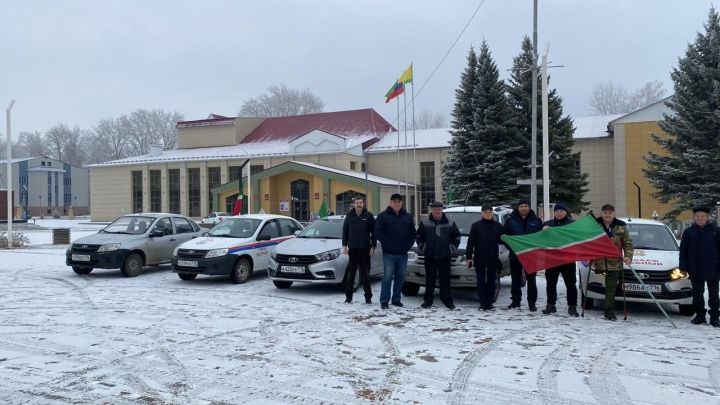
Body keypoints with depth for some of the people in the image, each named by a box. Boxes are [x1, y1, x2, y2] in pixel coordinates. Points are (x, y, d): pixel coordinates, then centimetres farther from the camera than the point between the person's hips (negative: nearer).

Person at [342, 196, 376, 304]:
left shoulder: (368, 216, -2)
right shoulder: (349, 215, 5)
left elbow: (374, 232, 0)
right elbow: (345, 231, 9)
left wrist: (373, 246, -5)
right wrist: (345, 245, 4)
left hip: (365, 249, -2)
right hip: (352, 248, 2)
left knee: (365, 273, 2)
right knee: (350, 273, 6)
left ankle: (368, 297, 8)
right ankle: (348, 296, 12)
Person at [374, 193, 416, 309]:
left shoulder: (408, 217, 13)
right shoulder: (383, 216, 1)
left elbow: (413, 233, 16)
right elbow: (378, 231, -6)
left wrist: (409, 244, 4)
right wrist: (386, 243, -11)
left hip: (403, 253, 4)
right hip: (389, 253, -4)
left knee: (401, 277, 8)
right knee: (388, 277, -7)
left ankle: (396, 299, 19)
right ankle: (384, 301, -2)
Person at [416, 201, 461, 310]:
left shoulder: (450, 223, 4)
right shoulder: (424, 223, 2)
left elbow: (457, 236, 15)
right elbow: (418, 236, 11)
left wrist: (453, 247, 8)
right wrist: (422, 246, 4)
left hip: (445, 256, 0)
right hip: (430, 256, 0)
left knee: (445, 279, 3)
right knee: (430, 279, 4)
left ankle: (447, 300, 10)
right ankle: (428, 300, 11)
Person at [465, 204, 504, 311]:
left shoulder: (497, 226, 5)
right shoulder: (476, 225, 1)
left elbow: (501, 240, 11)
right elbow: (470, 242, 0)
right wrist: (468, 257, -5)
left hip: (493, 259, 1)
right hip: (479, 259, -1)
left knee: (491, 281, 7)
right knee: (481, 282, 1)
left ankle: (489, 303, 15)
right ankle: (483, 304, 5)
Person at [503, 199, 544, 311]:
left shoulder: (536, 221, 4)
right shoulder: (511, 220, 1)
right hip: (515, 255, 0)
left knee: (531, 280, 3)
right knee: (516, 280, 9)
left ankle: (532, 303, 9)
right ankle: (515, 301, 19)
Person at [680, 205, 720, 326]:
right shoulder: (688, 232, 4)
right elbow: (683, 251, 6)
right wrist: (683, 267, 0)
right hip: (695, 270, 1)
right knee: (697, 294, 7)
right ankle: (699, 316, 16)